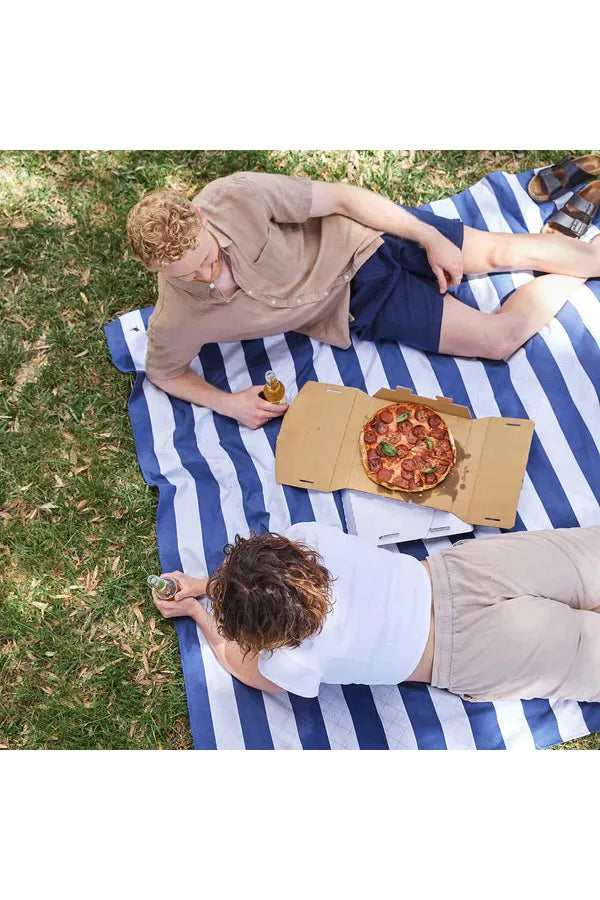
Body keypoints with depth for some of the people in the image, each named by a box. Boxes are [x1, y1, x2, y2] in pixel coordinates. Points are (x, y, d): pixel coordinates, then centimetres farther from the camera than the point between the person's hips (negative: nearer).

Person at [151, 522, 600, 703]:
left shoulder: (294, 663, -24)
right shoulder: (307, 535, -18)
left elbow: (241, 664, 1)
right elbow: (267, 565, 8)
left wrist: (196, 610, 5)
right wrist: (205, 584, 8)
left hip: (471, 653, -4)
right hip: (459, 569, 4)